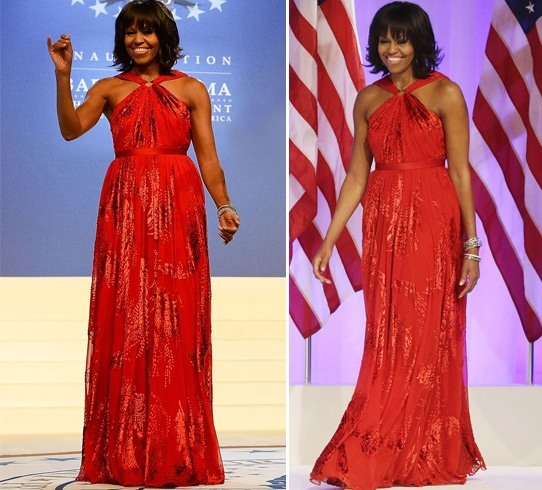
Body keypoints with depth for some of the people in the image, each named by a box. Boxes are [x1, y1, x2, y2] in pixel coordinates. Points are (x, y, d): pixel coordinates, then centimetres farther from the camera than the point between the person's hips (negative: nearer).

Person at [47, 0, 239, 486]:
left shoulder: (192, 90, 11)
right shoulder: (109, 89, 12)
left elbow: (208, 155, 6)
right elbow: (71, 128, -5)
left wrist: (224, 206, -7)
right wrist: (63, 75, -15)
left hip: (177, 209, 0)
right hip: (125, 209, 1)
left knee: (176, 320, -2)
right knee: (125, 320, -2)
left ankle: (177, 449, 4)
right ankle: (126, 450, 4)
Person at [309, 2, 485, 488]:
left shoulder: (445, 94, -3)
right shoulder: (369, 99, 10)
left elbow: (460, 171, -6)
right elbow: (356, 176, 11)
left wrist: (471, 247, -10)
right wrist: (328, 242, 8)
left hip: (432, 224, -4)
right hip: (383, 226, 4)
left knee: (428, 339, -1)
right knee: (386, 342, 7)